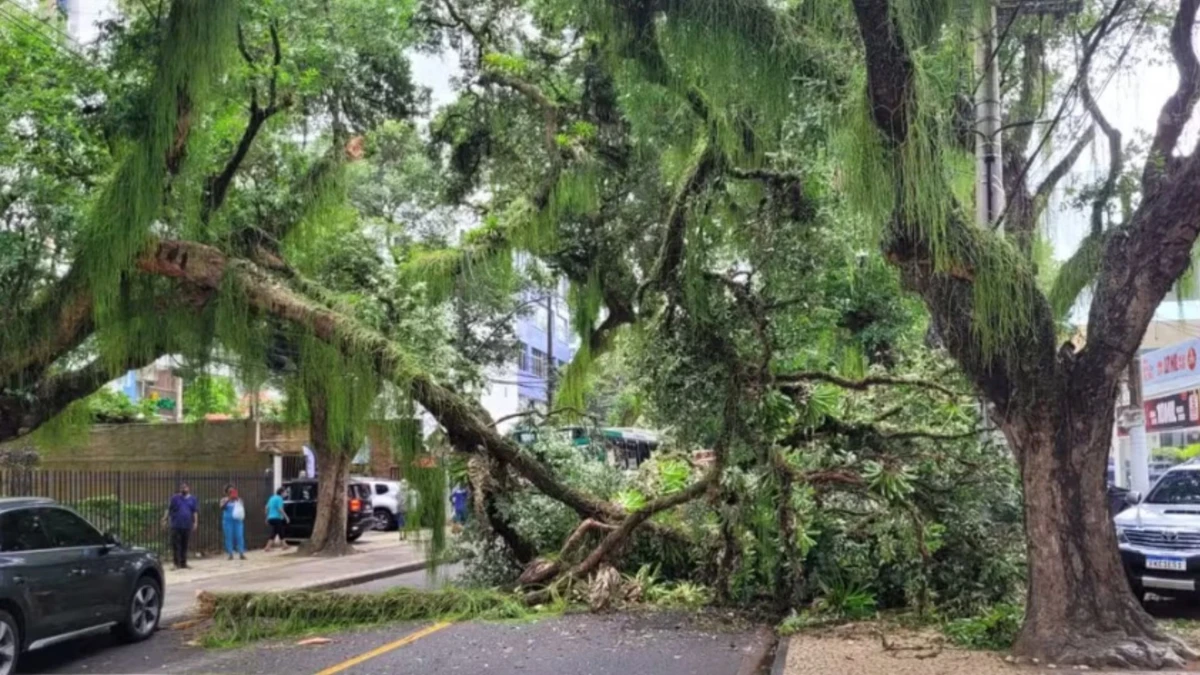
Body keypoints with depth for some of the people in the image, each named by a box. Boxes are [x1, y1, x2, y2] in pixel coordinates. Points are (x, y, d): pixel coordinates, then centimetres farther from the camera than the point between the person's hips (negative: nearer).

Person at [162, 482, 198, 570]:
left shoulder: (192, 499, 10)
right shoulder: (175, 498, 5)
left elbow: (195, 512, 10)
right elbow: (168, 509, 3)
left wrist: (195, 522, 3)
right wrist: (165, 519, -5)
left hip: (187, 525, 2)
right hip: (176, 525, -2)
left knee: (185, 545, 6)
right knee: (176, 544, -6)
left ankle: (183, 563, 13)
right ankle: (177, 563, -3)